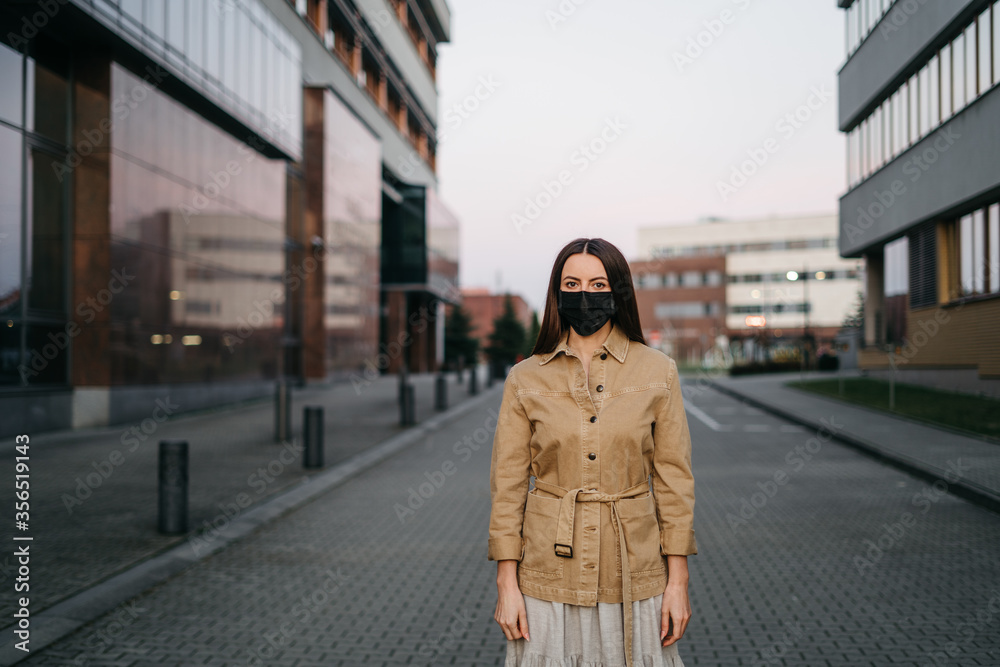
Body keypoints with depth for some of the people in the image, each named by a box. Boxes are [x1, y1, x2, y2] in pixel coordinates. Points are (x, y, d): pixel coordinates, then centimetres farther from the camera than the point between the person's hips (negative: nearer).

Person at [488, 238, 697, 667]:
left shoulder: (658, 372, -1)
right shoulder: (526, 378, -1)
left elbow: (674, 479, 1)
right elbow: (507, 484, 1)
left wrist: (678, 580, -2)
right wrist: (506, 583, -3)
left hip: (633, 572, 0)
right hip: (550, 575, 0)